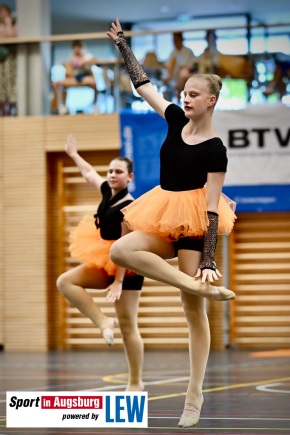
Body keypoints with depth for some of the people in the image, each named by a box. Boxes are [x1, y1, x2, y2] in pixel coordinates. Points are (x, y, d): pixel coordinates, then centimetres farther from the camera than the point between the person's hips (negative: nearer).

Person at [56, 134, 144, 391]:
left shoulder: (129, 207, -21)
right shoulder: (108, 192, 4)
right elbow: (89, 173, 25)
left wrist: (118, 282, -25)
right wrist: (73, 154, 38)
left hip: (126, 267, -9)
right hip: (107, 263, 9)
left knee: (128, 326, -4)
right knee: (65, 282, -3)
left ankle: (136, 383, 3)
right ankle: (103, 321, -9)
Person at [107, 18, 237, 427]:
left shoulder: (215, 149, -12)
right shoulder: (177, 120, 5)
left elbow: (213, 208, -14)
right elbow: (143, 84, 13)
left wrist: (209, 260, -18)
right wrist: (123, 44, 11)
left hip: (194, 223, -6)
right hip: (165, 219, 6)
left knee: (194, 309, -4)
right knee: (121, 250, -23)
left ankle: (195, 394, 2)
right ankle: (200, 286, -22)